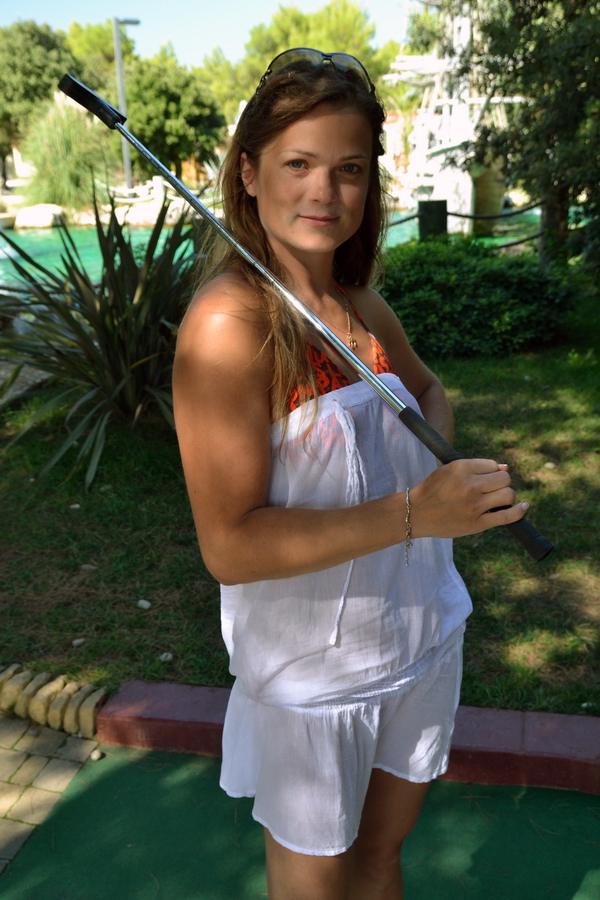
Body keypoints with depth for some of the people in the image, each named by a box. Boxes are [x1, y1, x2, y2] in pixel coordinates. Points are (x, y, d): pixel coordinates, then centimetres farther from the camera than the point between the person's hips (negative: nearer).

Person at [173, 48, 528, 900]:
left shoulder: (364, 308, 0)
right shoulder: (227, 325, -22)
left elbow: (429, 390, 19)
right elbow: (229, 547, -26)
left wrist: (440, 445, -3)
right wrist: (411, 512, -31)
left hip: (422, 634, 6)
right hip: (311, 668, -6)